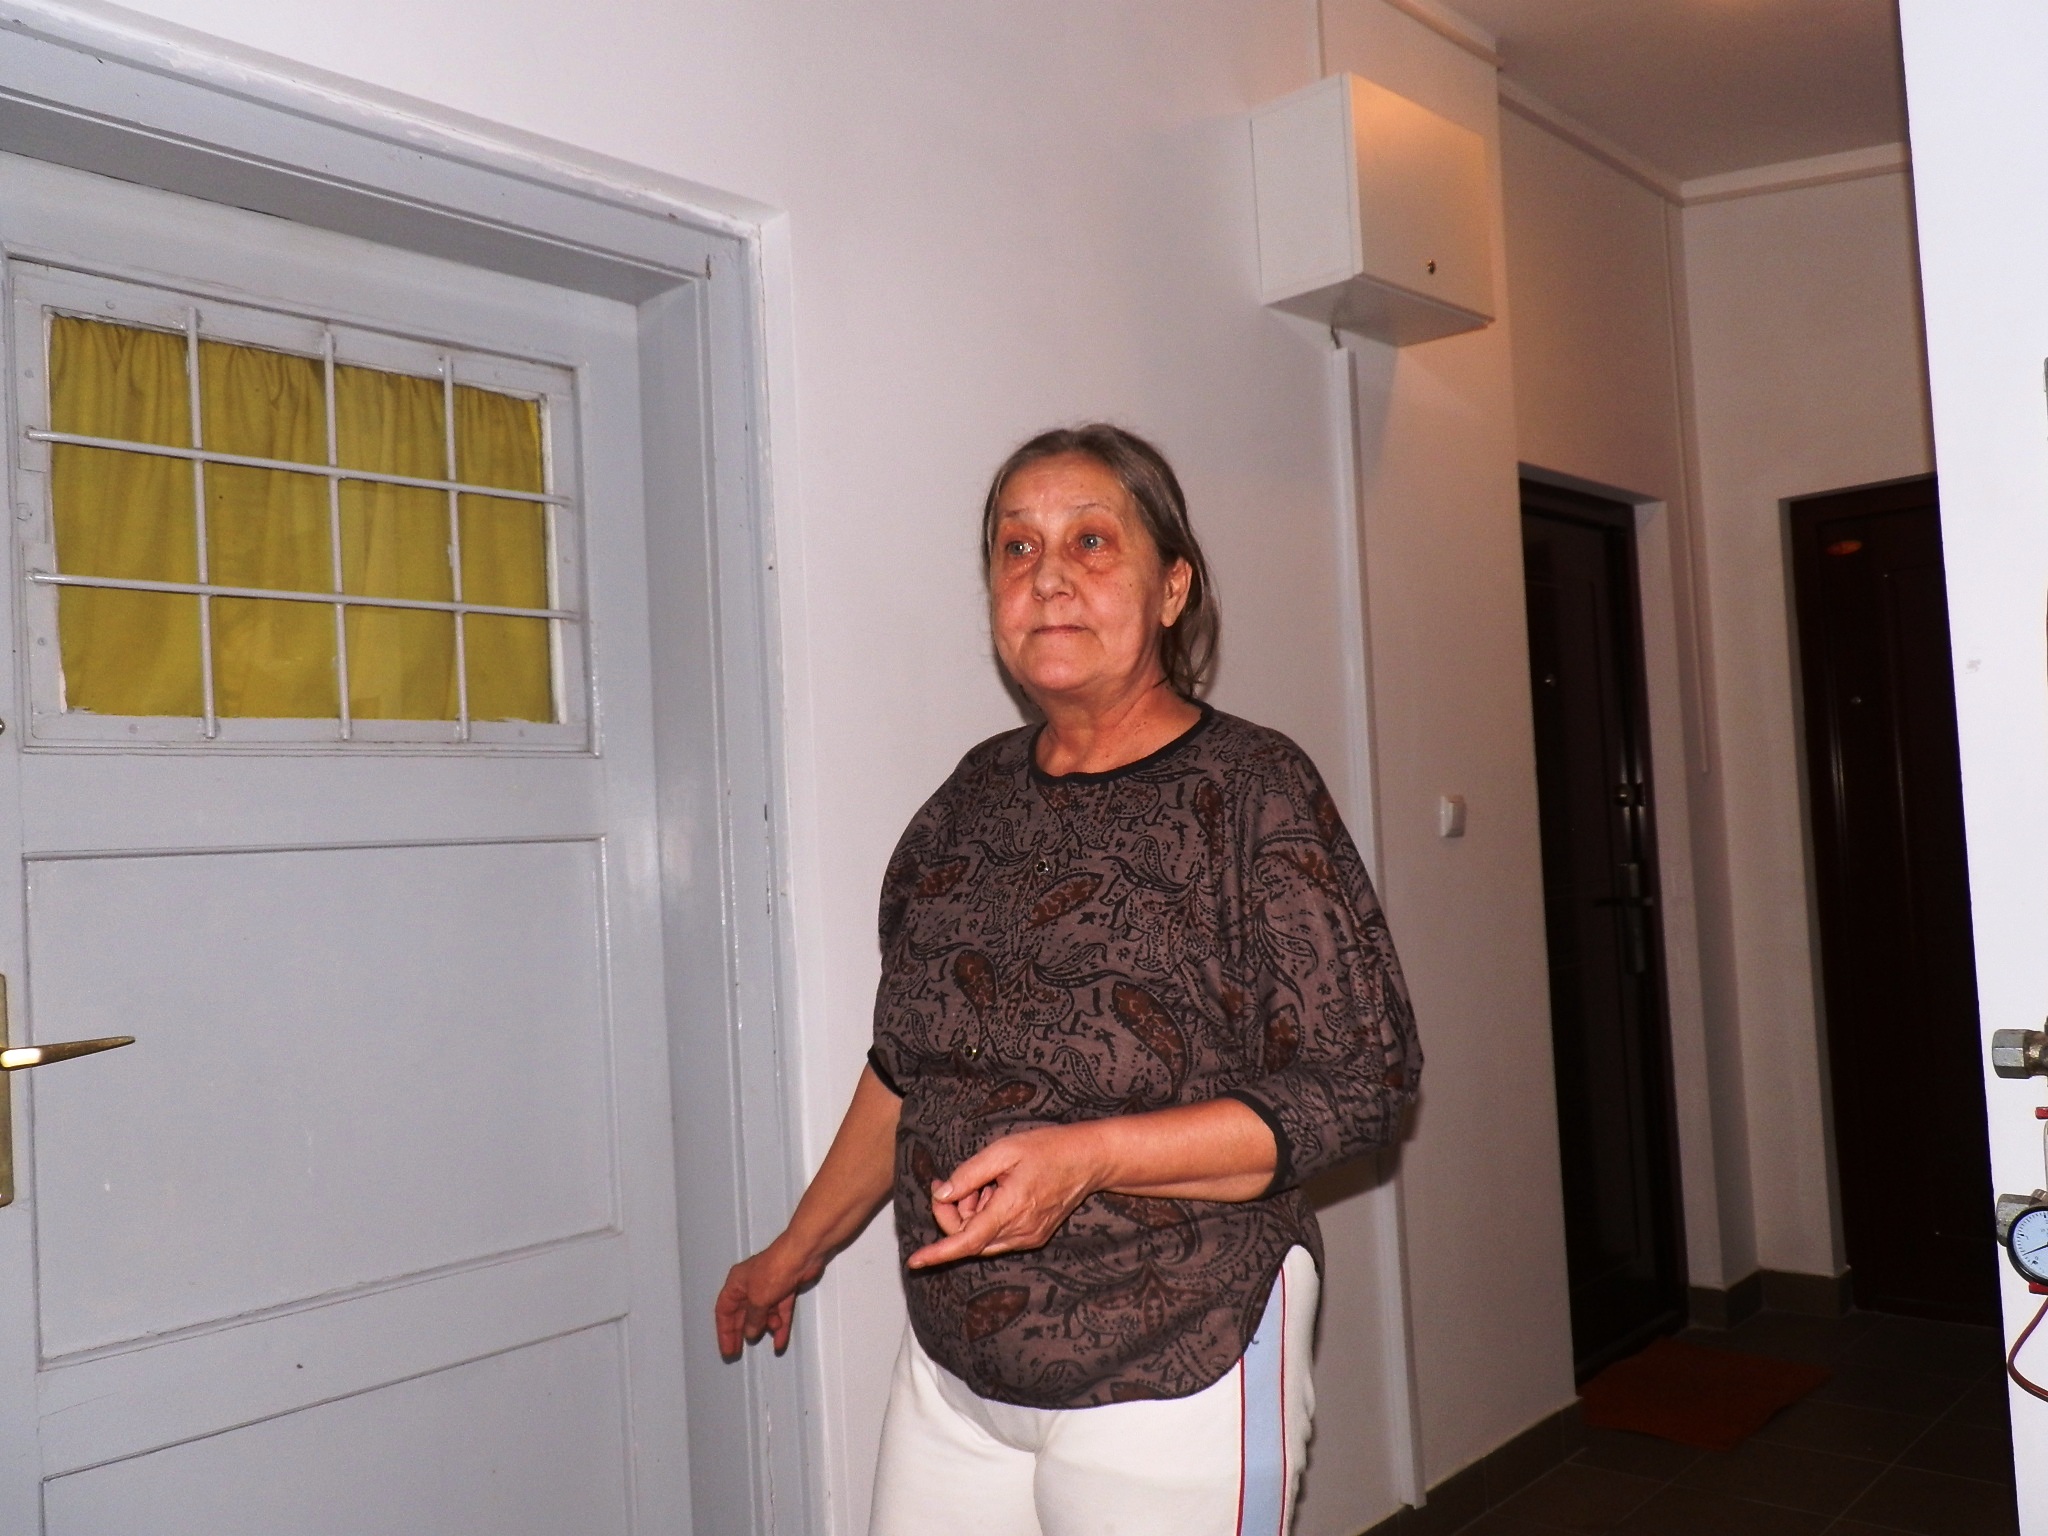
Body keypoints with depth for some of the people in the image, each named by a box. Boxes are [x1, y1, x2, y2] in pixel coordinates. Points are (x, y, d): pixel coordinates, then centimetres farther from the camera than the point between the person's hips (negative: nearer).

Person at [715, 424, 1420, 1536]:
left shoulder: (1250, 789, -12)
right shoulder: (977, 796, 4)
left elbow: (1359, 1087, -15)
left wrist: (1088, 1158, -24)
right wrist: (798, 1250, 20)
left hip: (1174, 1374, -5)